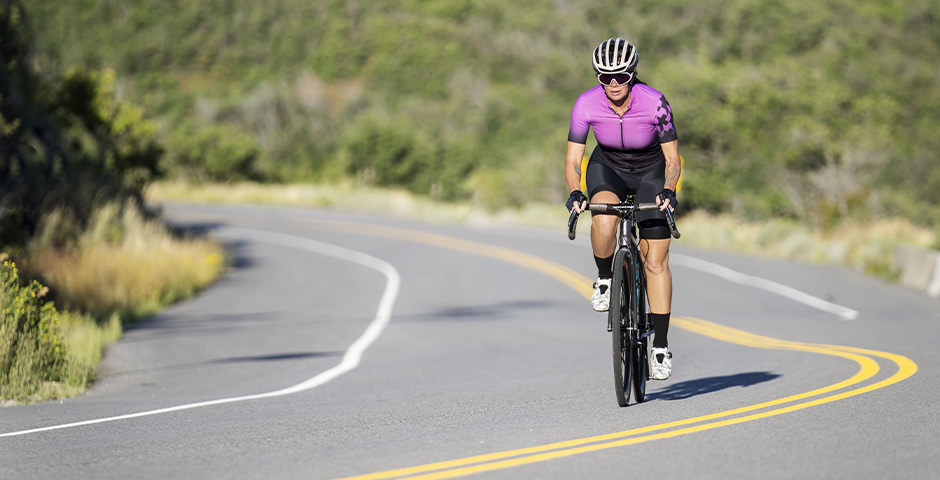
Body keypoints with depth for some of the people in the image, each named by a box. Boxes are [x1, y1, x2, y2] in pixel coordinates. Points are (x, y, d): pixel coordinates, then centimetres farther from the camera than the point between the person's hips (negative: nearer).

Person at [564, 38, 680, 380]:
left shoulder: (655, 103, -28)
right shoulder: (587, 104, -24)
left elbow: (672, 160, -20)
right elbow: (573, 160, -19)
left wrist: (668, 191, -39)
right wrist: (575, 193, -38)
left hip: (650, 175, -1)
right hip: (607, 169, 1)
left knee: (656, 262, -8)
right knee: (603, 221, -35)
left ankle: (660, 346, 0)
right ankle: (604, 279, -5)